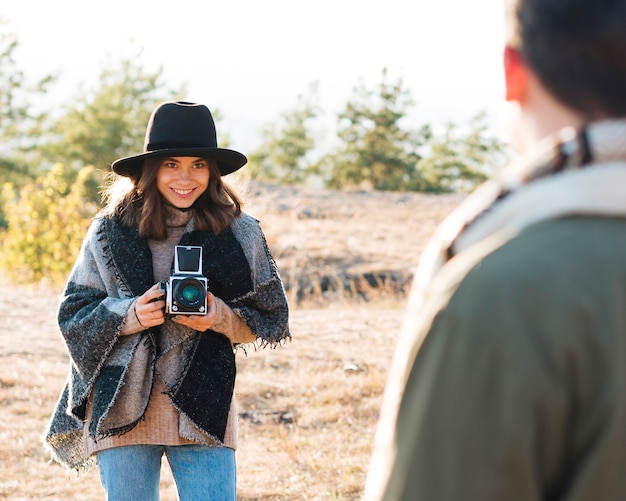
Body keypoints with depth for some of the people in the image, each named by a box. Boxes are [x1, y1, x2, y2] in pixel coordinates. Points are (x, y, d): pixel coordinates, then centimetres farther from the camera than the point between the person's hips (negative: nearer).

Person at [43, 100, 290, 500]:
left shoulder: (239, 233, 3)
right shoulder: (111, 231, 3)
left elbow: (273, 319, 9)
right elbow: (73, 314, 5)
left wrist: (219, 317, -11)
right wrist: (130, 315, -13)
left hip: (204, 409, 0)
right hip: (123, 411, 1)